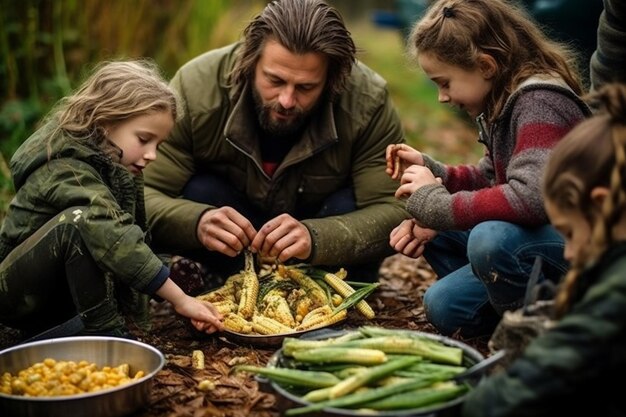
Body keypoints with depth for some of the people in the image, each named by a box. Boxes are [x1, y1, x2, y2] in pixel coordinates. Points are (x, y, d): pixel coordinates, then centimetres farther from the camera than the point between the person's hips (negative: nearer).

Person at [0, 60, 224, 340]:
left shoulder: (114, 169, 2)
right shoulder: (68, 171, -26)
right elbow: (114, 240, -38)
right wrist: (179, 300, -39)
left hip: (62, 295, 9)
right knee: (78, 220, -35)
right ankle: (102, 332, -30)